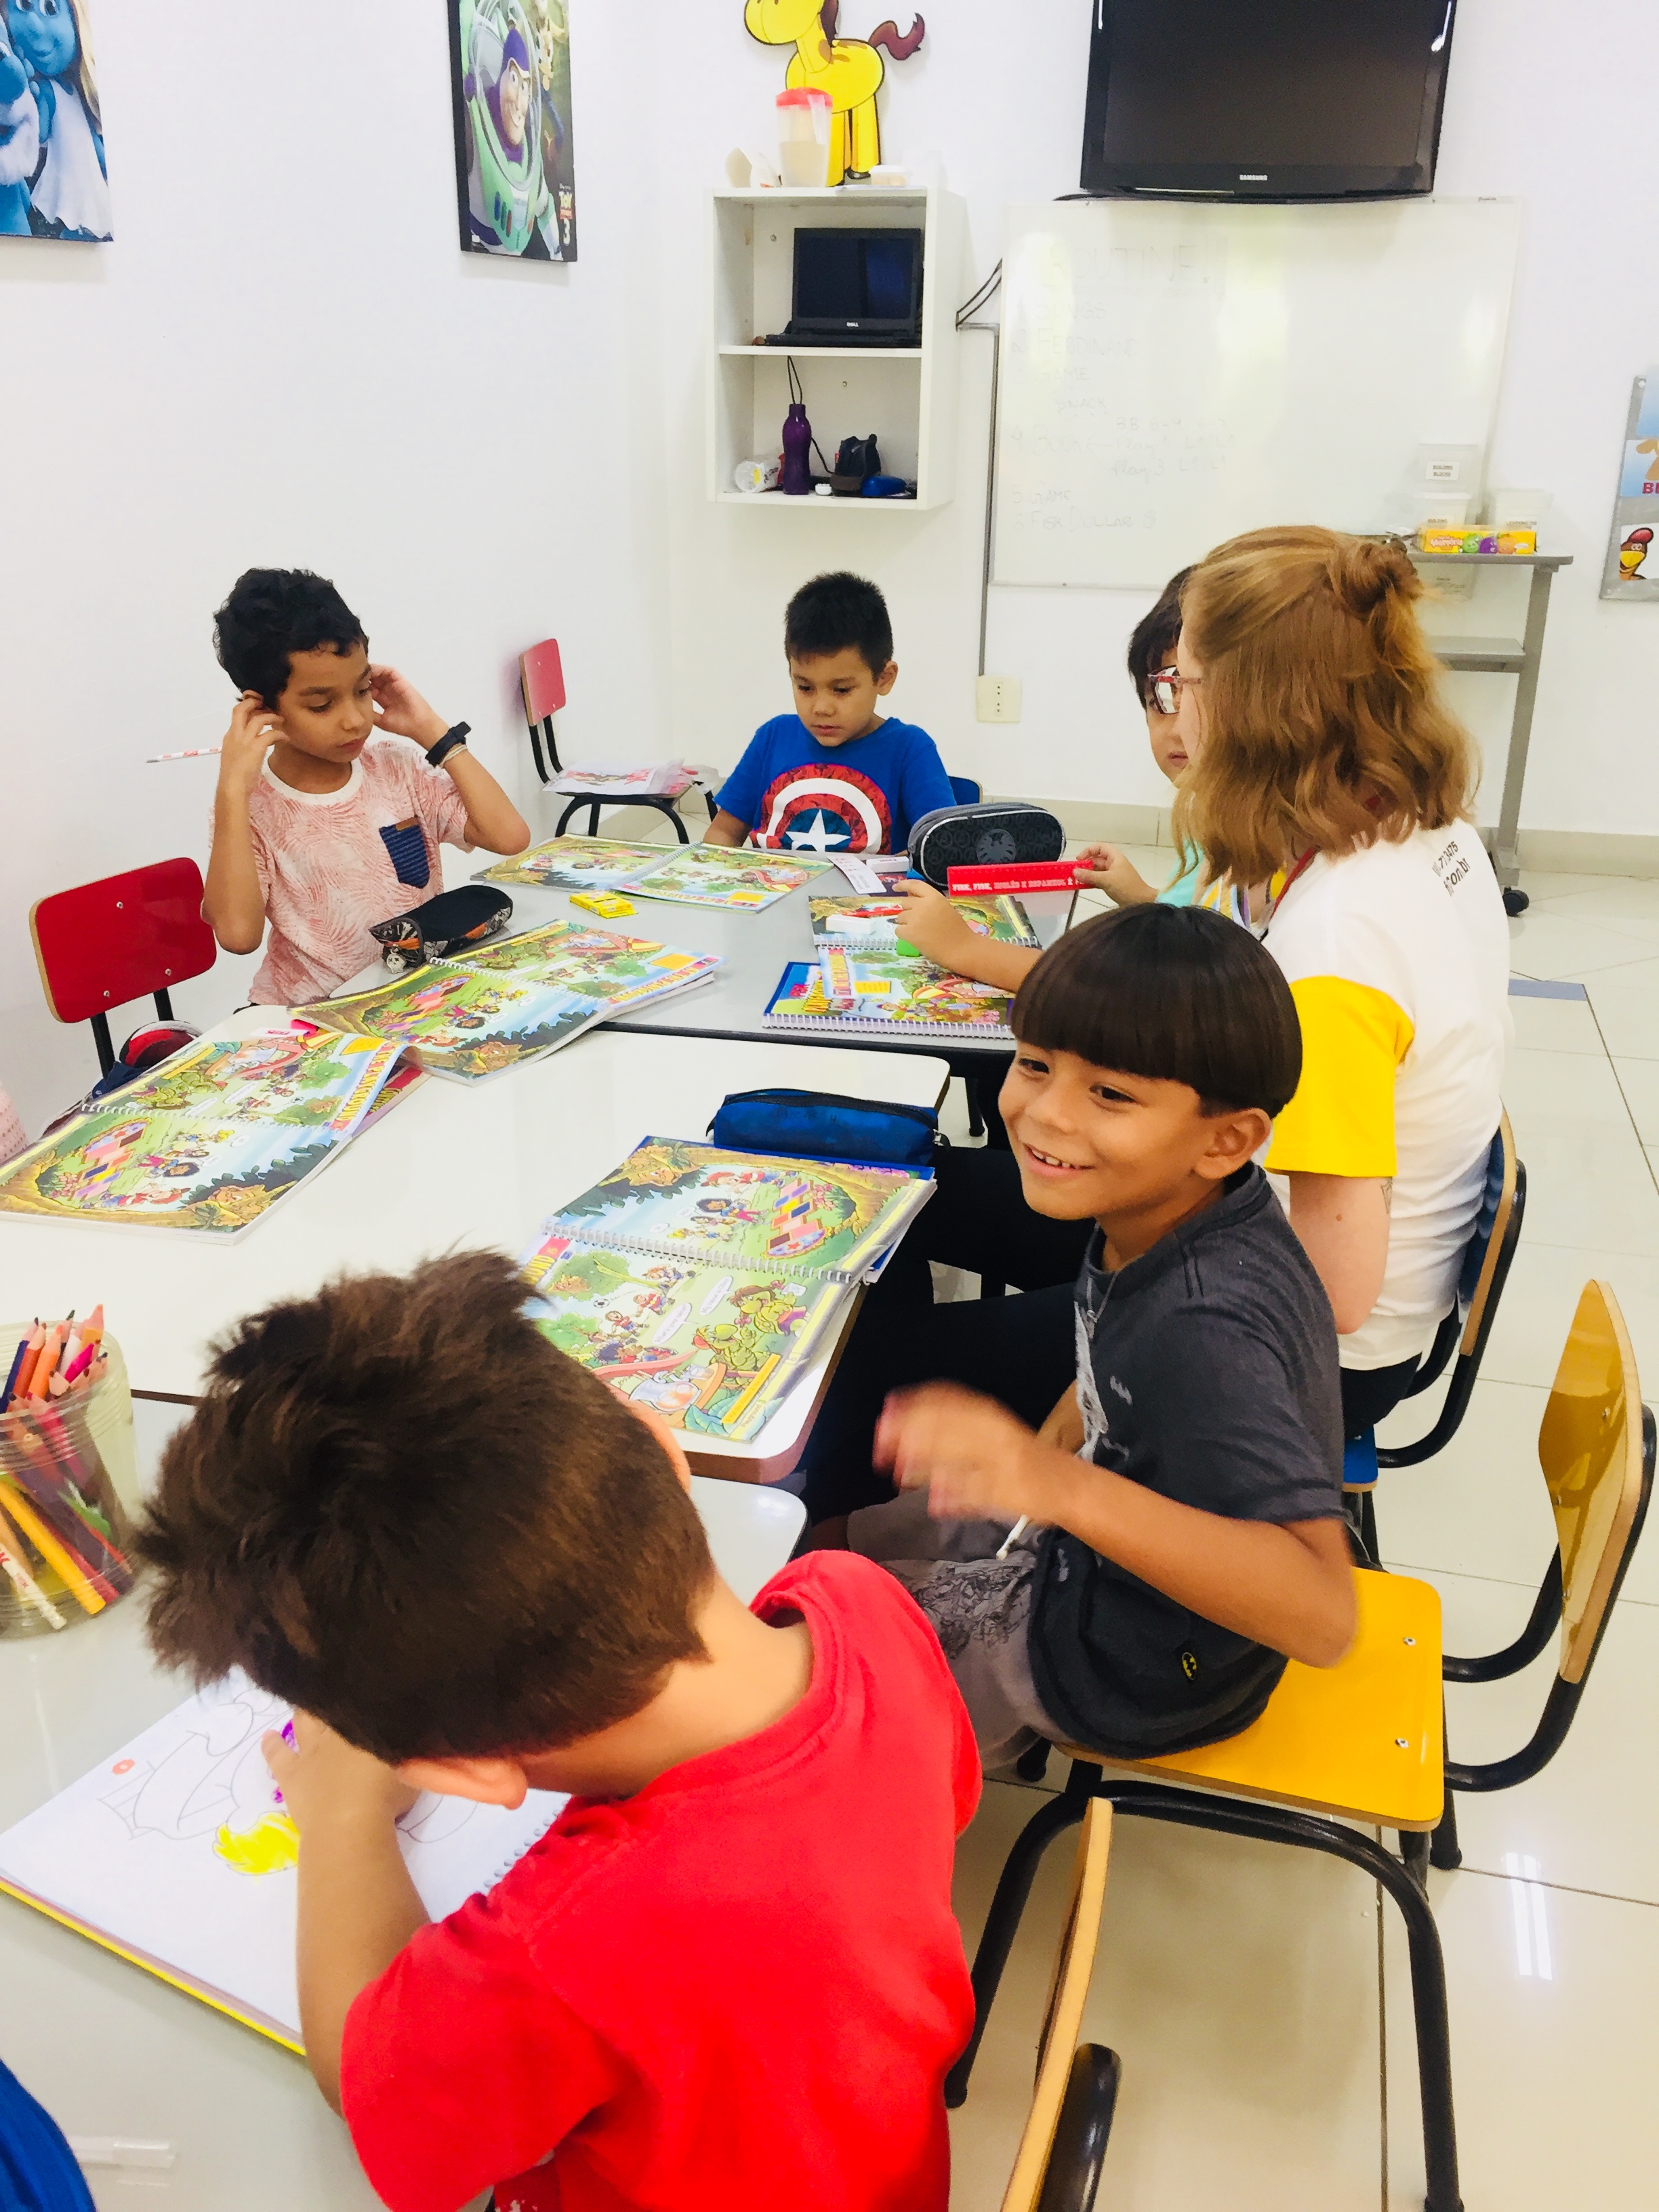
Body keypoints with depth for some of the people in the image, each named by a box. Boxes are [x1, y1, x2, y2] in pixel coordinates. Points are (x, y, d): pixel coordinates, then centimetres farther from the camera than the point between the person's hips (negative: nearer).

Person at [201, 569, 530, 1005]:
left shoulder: (396, 765, 4)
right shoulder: (250, 806, -5)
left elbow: (510, 835, -8)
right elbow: (238, 933, -21)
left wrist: (431, 731, -5)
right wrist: (233, 791, -20)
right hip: (316, 1017, -3)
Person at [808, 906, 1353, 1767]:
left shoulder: (1205, 1329, -39)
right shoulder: (1160, 1213, -13)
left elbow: (1322, 1615, -45)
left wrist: (1068, 1488, -55)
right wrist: (1025, 1465, -1)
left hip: (1132, 1677, -7)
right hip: (1079, 1542, 7)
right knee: (820, 1536, 19)